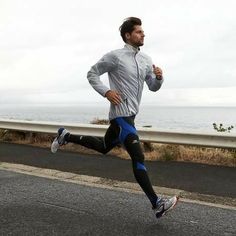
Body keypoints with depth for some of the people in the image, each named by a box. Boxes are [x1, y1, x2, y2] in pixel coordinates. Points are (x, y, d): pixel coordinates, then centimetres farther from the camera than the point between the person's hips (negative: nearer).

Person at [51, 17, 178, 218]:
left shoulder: (146, 60, 10)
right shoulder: (115, 56, -9)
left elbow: (153, 87, 15)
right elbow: (92, 74, -2)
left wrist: (159, 77, -7)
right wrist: (106, 92, -16)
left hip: (130, 113, 9)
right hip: (121, 114, -9)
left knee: (103, 147, 24)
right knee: (138, 157, -13)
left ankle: (66, 136, 39)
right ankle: (157, 204, -12)